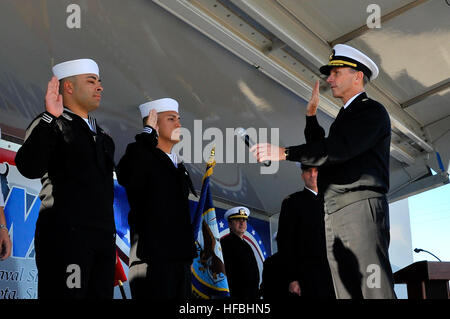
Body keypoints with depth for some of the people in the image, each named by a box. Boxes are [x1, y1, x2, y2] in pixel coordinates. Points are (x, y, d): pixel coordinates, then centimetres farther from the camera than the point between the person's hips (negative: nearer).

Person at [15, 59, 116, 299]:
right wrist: (50, 117, -26)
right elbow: (29, 168, -22)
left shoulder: (99, 132, 19)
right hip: (65, 237, -7)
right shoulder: (50, 126, -4)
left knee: (102, 294, 8)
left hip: (103, 237, 8)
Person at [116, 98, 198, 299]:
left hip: (181, 261, 8)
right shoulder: (142, 155, -5)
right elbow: (126, 177, -29)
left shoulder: (179, 167, 20)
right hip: (152, 259, -8)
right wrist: (148, 133, -20)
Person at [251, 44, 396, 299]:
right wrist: (311, 114, 24)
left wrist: (284, 152, -17)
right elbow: (323, 149, 29)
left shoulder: (372, 110, -1)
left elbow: (338, 149, -16)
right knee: (347, 293, 4)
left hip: (361, 208, -8)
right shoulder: (346, 115, 28)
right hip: (336, 215, 9)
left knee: (375, 290, -13)